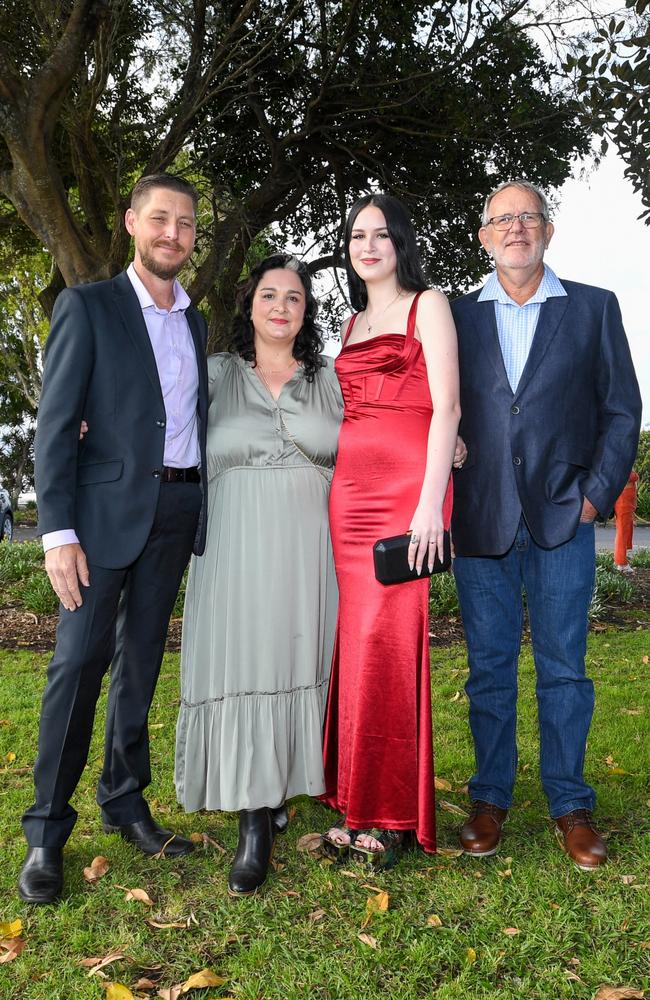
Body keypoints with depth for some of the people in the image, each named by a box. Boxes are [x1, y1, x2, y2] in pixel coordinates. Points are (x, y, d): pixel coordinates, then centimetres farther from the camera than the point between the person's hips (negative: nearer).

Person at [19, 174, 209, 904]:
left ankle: (125, 803, 23)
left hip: (178, 511, 5)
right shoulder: (88, 306, -2)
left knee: (141, 661, 11)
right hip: (108, 508, -5)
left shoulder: (195, 324, 15)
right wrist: (58, 531, -15)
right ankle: (47, 833, 6)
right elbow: (56, 425, -8)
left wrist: (202, 514, 5)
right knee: (79, 662, -6)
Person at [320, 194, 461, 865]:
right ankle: (358, 800, 13)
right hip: (349, 492, 6)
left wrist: (430, 501, -16)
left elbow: (446, 407, -6)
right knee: (353, 642, 3)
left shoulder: (427, 306, 4)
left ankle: (388, 815, 4)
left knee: (386, 642, -8)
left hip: (407, 489, -6)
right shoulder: (351, 324, 23)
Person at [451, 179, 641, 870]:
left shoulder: (594, 308, 7)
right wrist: (445, 506, 1)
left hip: (563, 520, -1)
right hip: (480, 522, 1)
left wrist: (596, 495, -3)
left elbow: (622, 410, 6)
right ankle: (490, 798, 22)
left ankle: (570, 805, 20)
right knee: (489, 667, 8)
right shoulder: (457, 316, 9)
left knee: (563, 669, 6)